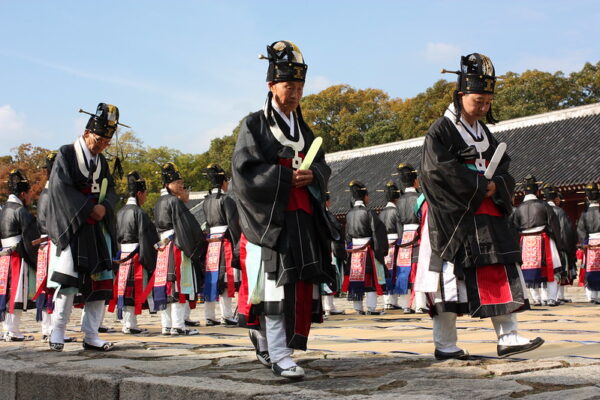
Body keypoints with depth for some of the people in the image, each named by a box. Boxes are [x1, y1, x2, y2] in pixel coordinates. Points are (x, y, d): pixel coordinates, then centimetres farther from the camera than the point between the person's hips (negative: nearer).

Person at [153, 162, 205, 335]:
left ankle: (166, 325, 12)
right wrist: (197, 245, -6)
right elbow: (186, 225, -14)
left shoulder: (159, 203, 16)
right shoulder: (175, 201, -10)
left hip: (163, 249, 9)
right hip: (177, 248, -9)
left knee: (166, 288, 9)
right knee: (178, 287, -7)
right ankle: (178, 325, -7)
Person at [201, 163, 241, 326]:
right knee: (225, 279, -6)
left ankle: (209, 316, 11)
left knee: (211, 279, 8)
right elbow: (233, 224, -13)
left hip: (210, 244, 7)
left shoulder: (206, 201, 13)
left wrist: (209, 239, 15)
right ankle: (227, 316, -6)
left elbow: (207, 223, 14)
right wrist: (238, 245, -11)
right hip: (225, 242, -7)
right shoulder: (226, 199, -9)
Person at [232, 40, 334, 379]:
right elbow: (245, 172, -9)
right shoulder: (254, 126, 1)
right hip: (269, 218, -6)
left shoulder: (304, 130, 20)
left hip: (303, 220, 7)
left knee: (300, 286, 5)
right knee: (274, 285, -12)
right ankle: (279, 356, -10)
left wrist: (311, 176, -7)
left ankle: (266, 342, 21)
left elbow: (322, 167, 17)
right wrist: (287, 177, -15)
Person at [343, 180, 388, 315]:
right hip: (368, 249, -5)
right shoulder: (368, 213, -11)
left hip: (353, 251, 6)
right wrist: (380, 250, -7)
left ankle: (358, 308, 11)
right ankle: (371, 308, -3)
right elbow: (377, 232, -13)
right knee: (371, 278, 0)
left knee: (356, 278, 8)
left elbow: (347, 234, 12)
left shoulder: (349, 214, 6)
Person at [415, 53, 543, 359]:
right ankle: (445, 345, 5)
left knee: (501, 273, 2)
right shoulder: (441, 131, -7)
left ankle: (507, 337, 6)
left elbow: (503, 167, 15)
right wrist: (479, 186, -15)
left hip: (486, 214, 7)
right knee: (449, 277, -3)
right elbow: (442, 171, -18)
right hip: (452, 216, -7)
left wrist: (496, 185, -8)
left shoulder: (484, 133, 17)